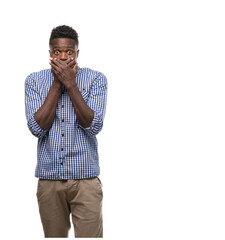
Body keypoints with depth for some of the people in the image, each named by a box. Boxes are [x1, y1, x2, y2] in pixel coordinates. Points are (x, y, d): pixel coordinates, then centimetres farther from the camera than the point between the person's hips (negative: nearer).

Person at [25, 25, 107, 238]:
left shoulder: (96, 79, -1)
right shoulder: (34, 81, 3)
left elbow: (93, 126, -13)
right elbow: (37, 128, -10)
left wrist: (70, 84, -16)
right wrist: (57, 84, -11)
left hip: (85, 179, -1)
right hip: (48, 179, 2)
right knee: (54, 235, 11)